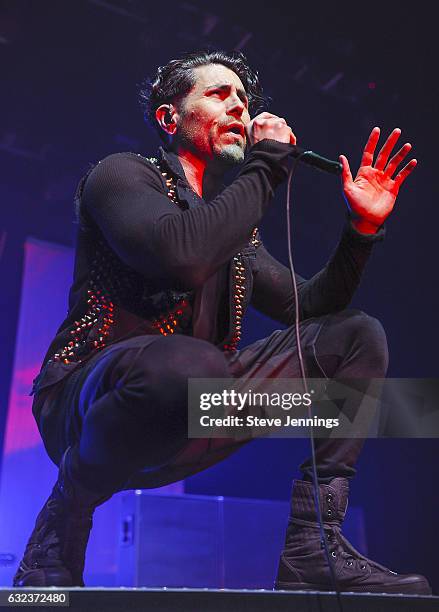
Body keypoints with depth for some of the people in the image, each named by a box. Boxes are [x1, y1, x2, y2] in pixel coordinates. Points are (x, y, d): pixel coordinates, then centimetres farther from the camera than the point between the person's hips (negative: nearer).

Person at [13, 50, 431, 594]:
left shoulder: (238, 229, 19)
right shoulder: (122, 173, -2)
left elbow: (308, 308, 17)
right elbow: (183, 255, -24)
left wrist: (362, 228, 4)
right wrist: (267, 167, -11)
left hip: (194, 420, 7)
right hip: (88, 404, -6)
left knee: (356, 335, 1)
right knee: (188, 364, -42)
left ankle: (310, 547, -10)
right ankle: (63, 520, -10)